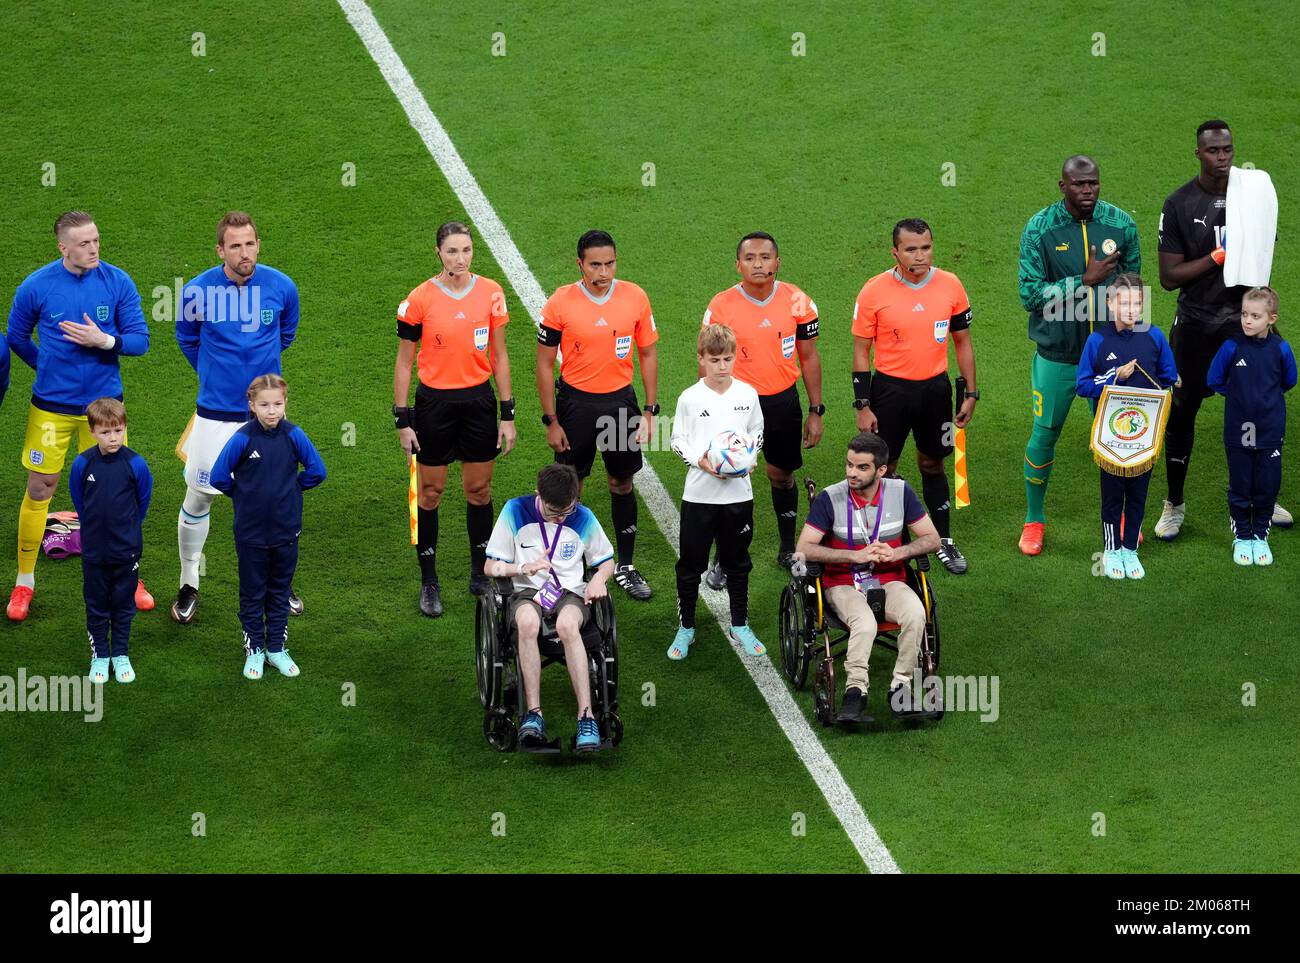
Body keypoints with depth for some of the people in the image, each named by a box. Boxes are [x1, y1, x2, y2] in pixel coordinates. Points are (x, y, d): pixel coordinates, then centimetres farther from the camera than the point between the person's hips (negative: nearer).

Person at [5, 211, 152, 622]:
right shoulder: (36, 287, -8)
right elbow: (17, 337, 8)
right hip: (51, 406, -1)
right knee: (40, 488, 3)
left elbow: (140, 340, -5)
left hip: (104, 402, 1)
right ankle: (24, 582, 16)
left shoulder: (118, 283, -7)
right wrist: (49, 366, 8)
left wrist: (104, 341, -21)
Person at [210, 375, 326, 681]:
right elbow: (219, 477, -9)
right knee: (252, 593, 12)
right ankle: (254, 649, 23)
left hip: (286, 530, 2)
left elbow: (316, 471, 0)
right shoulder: (243, 438, -16)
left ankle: (277, 647, 26)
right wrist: (244, 494, 0)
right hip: (251, 531, -2)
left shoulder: (293, 435, -11)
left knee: (280, 592, 14)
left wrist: (291, 489, 3)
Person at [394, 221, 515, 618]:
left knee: (479, 489, 10)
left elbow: (499, 355, 6)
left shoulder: (490, 293, -2)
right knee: (430, 492, 5)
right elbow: (404, 362, -2)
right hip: (434, 402, -2)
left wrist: (507, 413, 4)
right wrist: (402, 420, -4)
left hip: (478, 400, 2)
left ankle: (481, 574, 24)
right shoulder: (420, 300, -10)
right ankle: (429, 582, 15)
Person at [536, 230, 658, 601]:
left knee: (622, 483, 11)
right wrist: (551, 420, -6)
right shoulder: (560, 303, -12)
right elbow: (545, 364, -5)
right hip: (575, 402, -2)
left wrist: (650, 410, 2)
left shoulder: (635, 298, -5)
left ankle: (625, 567, 23)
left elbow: (648, 354, 6)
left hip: (620, 401, 2)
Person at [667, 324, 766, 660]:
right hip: (699, 493, -2)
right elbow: (678, 440, -1)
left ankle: (740, 626, 27)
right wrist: (699, 459, -18)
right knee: (690, 563, 5)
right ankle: (686, 628, 18)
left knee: (737, 562, 14)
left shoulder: (747, 394, -1)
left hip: (738, 492, 2)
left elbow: (757, 433, 10)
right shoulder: (690, 398, -7)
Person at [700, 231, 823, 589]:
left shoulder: (797, 302, -5)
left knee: (782, 475, 15)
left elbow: (809, 357, 5)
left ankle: (788, 550, 33)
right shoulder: (721, 307, -11)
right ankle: (722, 560, 13)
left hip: (783, 401, 2)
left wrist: (815, 411, 5)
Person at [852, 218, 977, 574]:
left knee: (932, 464, 13)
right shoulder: (874, 292, -11)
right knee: (883, 467, 5)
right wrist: (863, 406, -7)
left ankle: (943, 541, 25)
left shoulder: (950, 286, -4)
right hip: (890, 388, -2)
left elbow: (963, 342, 7)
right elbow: (861, 350, -5)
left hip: (935, 388, 2)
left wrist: (971, 394, 5)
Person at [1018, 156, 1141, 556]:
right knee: (1045, 435, 6)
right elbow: (1030, 295, -16)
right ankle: (1034, 520, 24)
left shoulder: (1121, 225, -4)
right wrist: (1086, 280, -22)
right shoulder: (1039, 229, -12)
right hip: (1056, 356, -2)